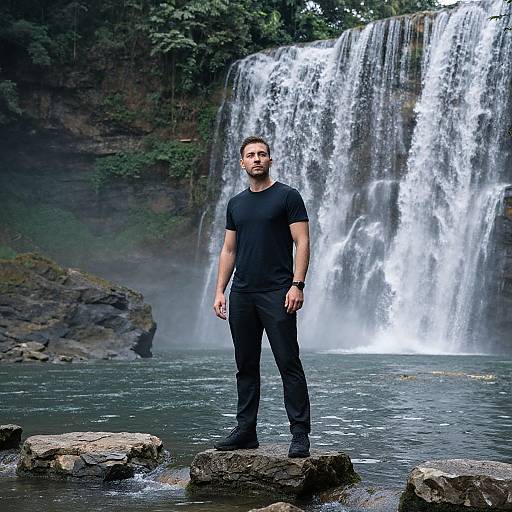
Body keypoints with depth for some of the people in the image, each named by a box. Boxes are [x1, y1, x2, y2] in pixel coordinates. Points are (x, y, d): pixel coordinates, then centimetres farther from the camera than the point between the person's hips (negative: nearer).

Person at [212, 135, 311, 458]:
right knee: (246, 366, 10)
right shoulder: (236, 204, 16)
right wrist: (220, 291, 8)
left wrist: (297, 285, -17)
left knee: (289, 364, -6)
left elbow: (302, 242, -7)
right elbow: (228, 250, 17)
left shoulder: (287, 196, -1)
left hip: (277, 293, -6)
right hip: (242, 295, 6)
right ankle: (246, 431, 17)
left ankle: (300, 434, -3)